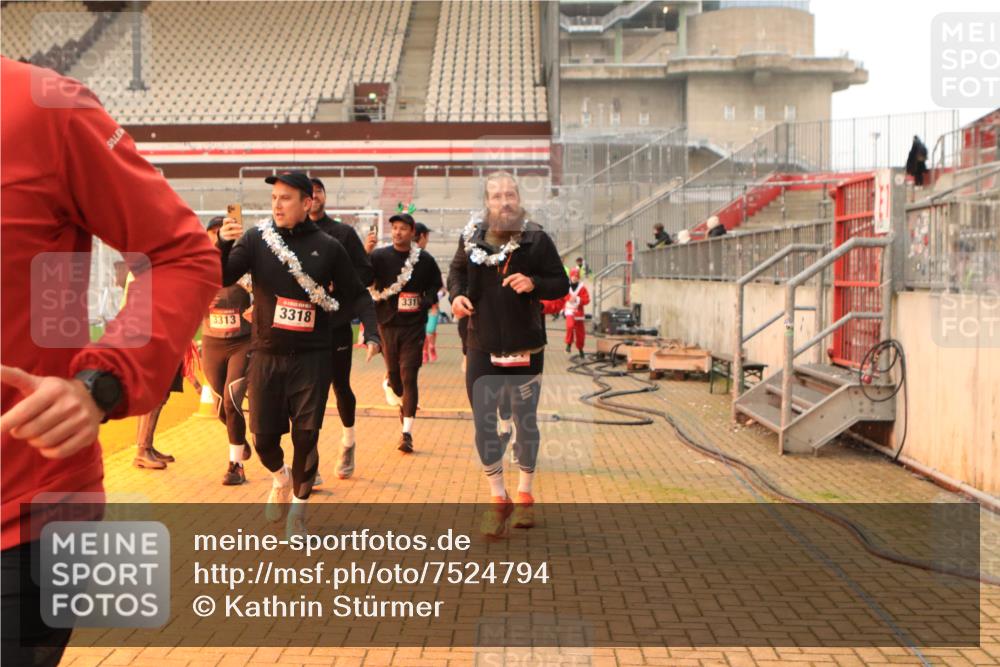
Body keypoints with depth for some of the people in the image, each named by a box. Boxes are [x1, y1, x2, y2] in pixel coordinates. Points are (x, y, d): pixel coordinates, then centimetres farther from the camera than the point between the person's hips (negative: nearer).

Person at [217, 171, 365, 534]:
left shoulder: (327, 247, 0)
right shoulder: (257, 238, -1)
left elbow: (351, 293, 12)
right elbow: (222, 278, -13)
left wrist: (329, 322, 3)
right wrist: (223, 244, -29)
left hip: (310, 357, -1)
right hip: (266, 355, 1)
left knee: (306, 437, 2)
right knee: (263, 435, 5)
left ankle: (297, 508, 22)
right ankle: (280, 478, 38)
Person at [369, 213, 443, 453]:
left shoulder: (425, 259, 2)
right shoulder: (379, 256, -1)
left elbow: (437, 286, 13)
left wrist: (427, 301, -5)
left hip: (414, 326, -1)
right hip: (387, 324, 1)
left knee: (409, 377, -5)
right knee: (393, 372, 9)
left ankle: (407, 433, -3)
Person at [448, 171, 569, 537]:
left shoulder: (537, 239, -6)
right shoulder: (471, 237, 0)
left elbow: (561, 284, -4)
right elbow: (457, 270, 17)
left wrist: (534, 284, -23)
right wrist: (457, 294, -3)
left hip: (525, 348, -1)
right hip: (483, 349, 2)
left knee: (525, 422, 11)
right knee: (483, 424, 1)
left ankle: (525, 495, 29)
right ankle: (499, 500, 16)